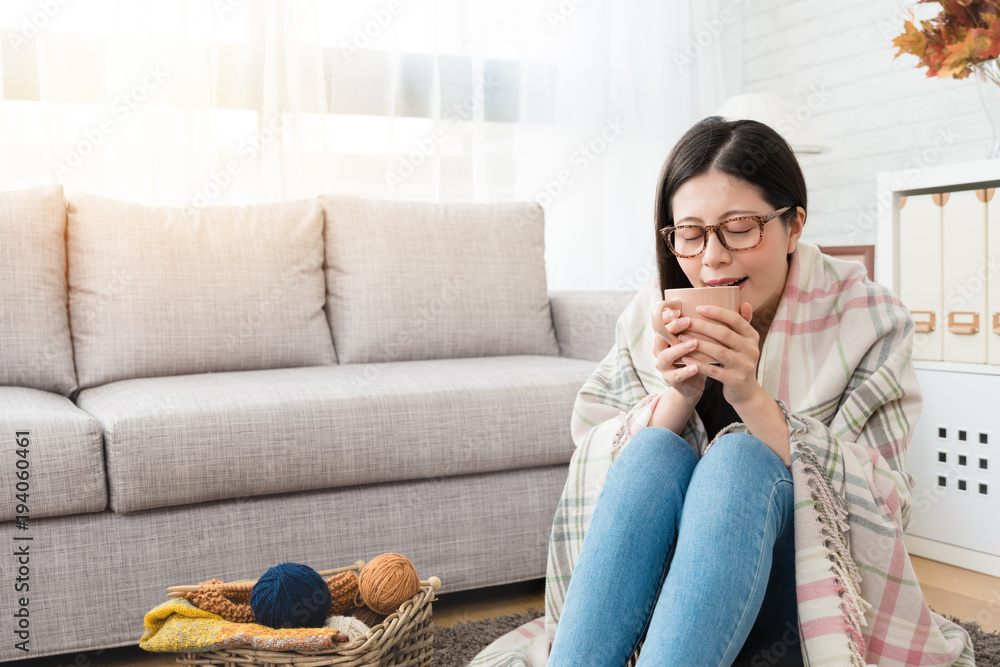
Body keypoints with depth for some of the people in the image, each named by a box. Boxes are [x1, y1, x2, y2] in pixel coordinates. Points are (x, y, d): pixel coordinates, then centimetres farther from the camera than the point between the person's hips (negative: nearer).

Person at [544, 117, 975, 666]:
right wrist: (677, 397, -23)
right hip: (665, 581, 2)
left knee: (739, 456, -30)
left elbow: (880, 503, -16)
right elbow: (588, 452, -4)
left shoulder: (867, 319, -8)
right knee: (653, 450, -28)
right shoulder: (654, 314, -1)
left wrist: (750, 396, -28)